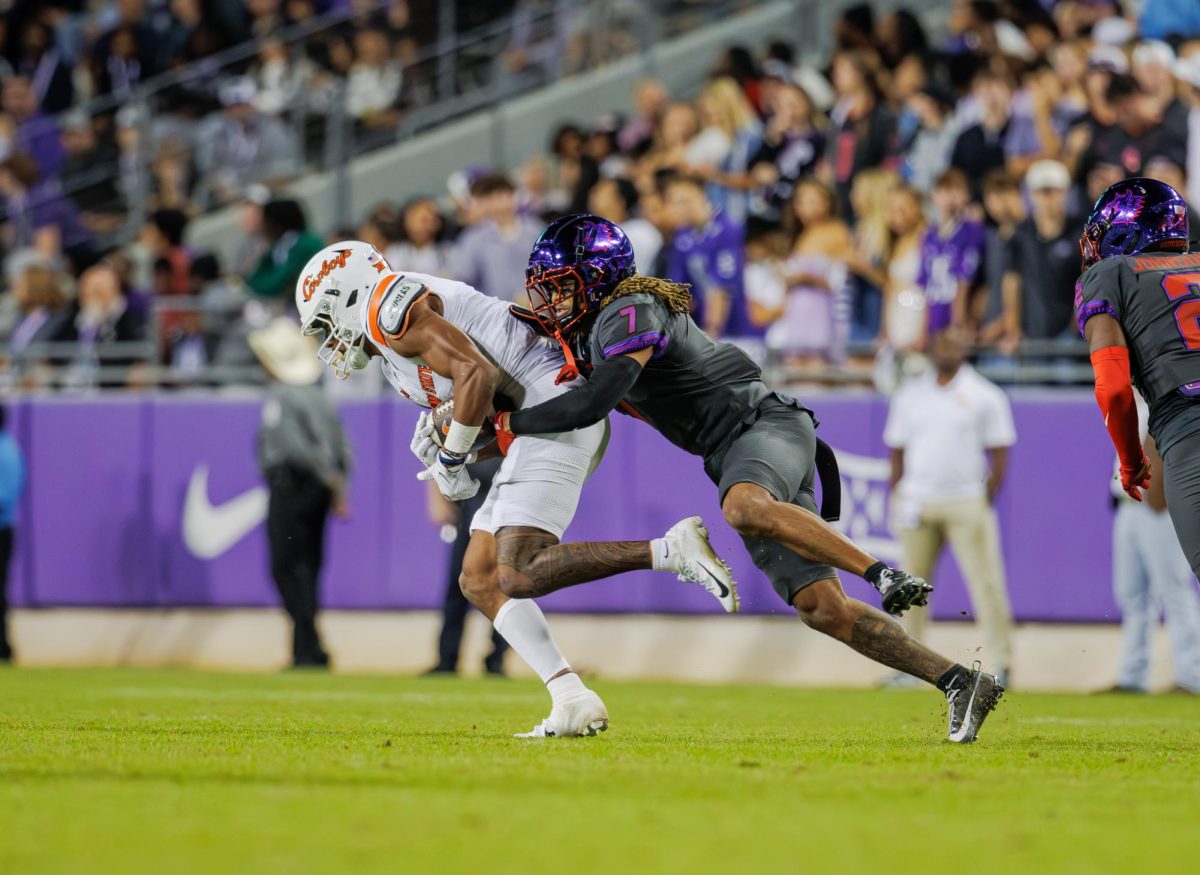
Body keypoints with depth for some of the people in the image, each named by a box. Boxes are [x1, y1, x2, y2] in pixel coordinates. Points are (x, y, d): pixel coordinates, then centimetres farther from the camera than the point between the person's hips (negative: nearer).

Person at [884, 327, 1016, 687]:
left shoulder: (985, 396, 3)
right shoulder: (909, 395, 12)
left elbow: (999, 454, 2)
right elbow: (897, 451, 14)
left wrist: (986, 501, -5)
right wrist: (897, 497, 4)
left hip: (966, 505, -3)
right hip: (918, 504, 3)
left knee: (985, 583, -8)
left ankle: (999, 664, -7)